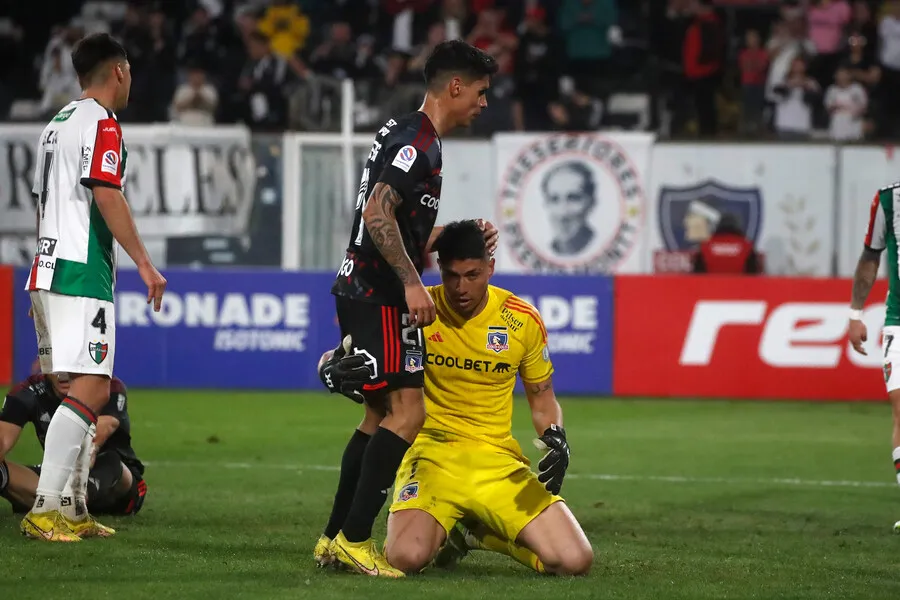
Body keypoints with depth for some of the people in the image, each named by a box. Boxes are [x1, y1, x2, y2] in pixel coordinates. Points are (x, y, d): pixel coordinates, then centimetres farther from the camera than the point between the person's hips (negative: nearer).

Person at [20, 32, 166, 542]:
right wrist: (145, 264, -17)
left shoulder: (58, 123, 20)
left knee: (90, 390, 13)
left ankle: (72, 510, 11)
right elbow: (106, 197, -19)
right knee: (90, 389, -13)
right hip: (82, 275, -10)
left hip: (48, 269, 10)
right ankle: (44, 509, -20)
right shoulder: (101, 124, -9)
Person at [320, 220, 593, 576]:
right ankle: (439, 531, 10)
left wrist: (556, 440, -7)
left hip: (499, 460, 2)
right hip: (433, 451, -2)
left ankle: (478, 533, 16)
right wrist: (333, 368, -24)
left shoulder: (522, 320, 0)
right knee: (406, 557, -32)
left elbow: (542, 399, 15)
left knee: (575, 561, -15)